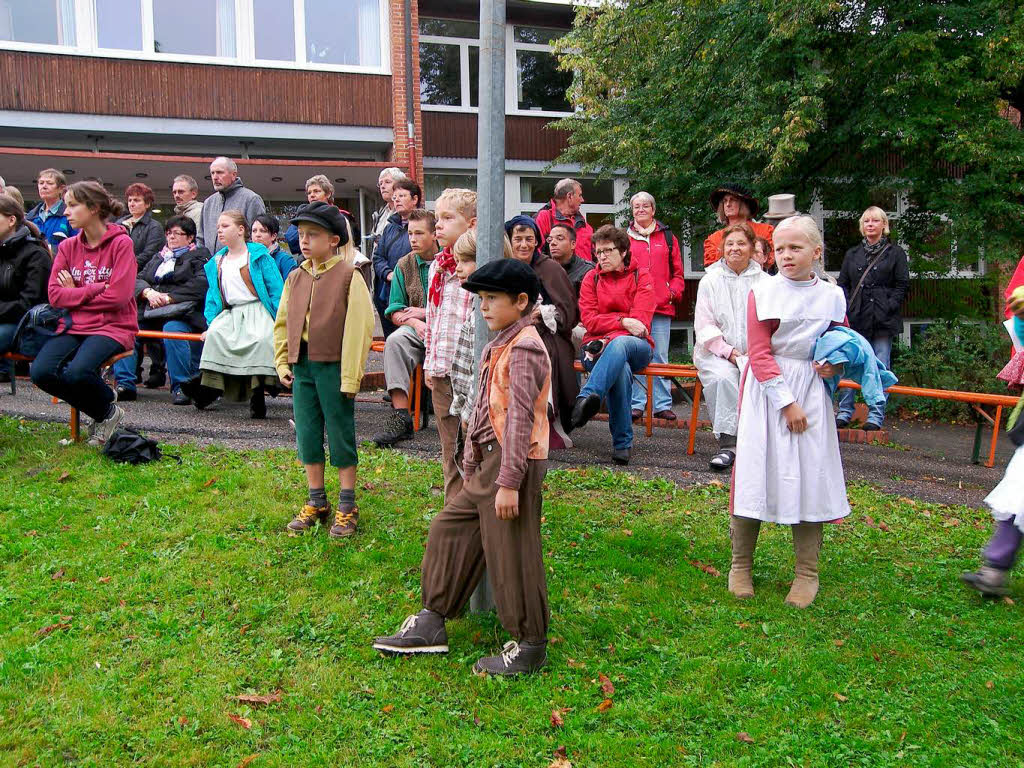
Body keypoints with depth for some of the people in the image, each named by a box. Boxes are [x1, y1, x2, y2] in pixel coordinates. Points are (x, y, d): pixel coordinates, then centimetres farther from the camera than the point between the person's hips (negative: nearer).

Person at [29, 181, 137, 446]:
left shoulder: (121, 243, -5)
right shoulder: (68, 247, 10)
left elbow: (118, 296, -14)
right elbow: (54, 295, 0)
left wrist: (75, 293, -4)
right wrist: (96, 289, -10)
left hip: (112, 327, -5)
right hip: (74, 326, 5)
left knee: (77, 372, -31)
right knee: (40, 372, -20)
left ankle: (110, 412, 2)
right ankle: (100, 414, 3)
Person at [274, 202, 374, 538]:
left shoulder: (348, 276, -9)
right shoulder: (295, 278, 9)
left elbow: (359, 327, -13)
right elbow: (282, 323, 16)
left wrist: (350, 375, -15)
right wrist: (283, 363, 7)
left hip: (334, 367, -6)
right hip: (302, 366, 6)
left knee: (341, 435, 3)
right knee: (307, 435, 12)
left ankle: (347, 507, 16)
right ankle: (317, 503, 26)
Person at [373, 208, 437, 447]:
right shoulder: (404, 265, 11)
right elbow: (395, 312, 8)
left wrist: (426, 313, -6)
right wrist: (415, 323, -12)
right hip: (415, 328, 3)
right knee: (395, 341, -29)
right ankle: (400, 416, -33)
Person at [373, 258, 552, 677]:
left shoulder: (524, 348, -16)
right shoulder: (498, 346, 16)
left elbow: (520, 418, -21)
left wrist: (508, 482, -23)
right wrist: (471, 465, 19)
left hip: (514, 465, -10)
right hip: (490, 462, 10)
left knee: (511, 555, -1)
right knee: (449, 530, 14)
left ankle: (530, 646, 15)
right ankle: (431, 624, 25)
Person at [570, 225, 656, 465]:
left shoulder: (641, 276, 11)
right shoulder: (592, 279, 16)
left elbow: (641, 320, -3)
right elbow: (589, 320, 2)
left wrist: (609, 337, -15)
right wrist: (624, 322, -12)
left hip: (636, 347, -1)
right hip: (598, 347, 1)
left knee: (620, 344, -39)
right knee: (620, 369, -35)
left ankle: (588, 397, -55)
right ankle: (622, 443, -34)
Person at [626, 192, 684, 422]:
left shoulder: (667, 237, 16)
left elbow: (677, 271, 15)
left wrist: (673, 291, -2)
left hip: (662, 307, 1)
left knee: (660, 356, 2)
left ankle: (662, 405, 7)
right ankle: (637, 404, 4)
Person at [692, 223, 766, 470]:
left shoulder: (764, 282, 12)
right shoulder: (710, 281, 10)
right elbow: (704, 325, 3)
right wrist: (728, 351, -10)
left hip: (754, 354, 0)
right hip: (716, 352, 0)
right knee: (723, 377, -33)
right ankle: (727, 444, -29)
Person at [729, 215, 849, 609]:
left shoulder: (831, 296, 5)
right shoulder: (763, 292, -5)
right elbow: (760, 354, -9)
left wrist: (836, 366, -5)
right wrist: (786, 402, -15)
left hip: (812, 392, 3)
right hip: (767, 392, -2)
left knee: (810, 476, 4)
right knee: (756, 471, 1)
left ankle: (807, 573, 17)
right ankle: (740, 565, 17)